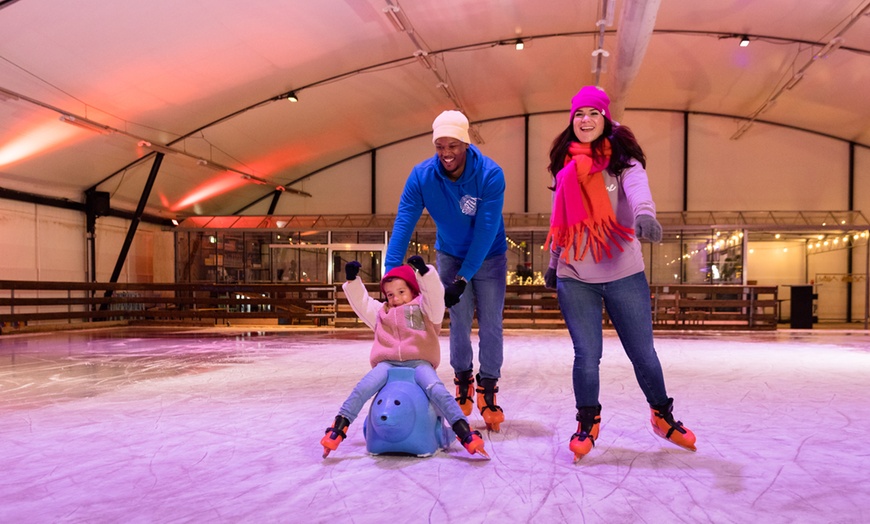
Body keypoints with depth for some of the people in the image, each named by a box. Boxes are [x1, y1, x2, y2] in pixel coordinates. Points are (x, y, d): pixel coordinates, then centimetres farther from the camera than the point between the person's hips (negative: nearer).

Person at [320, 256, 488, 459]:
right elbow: (361, 303, 27)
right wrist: (352, 281, 15)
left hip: (419, 363, -3)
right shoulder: (381, 312, 29)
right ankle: (338, 429, -20)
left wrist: (424, 272, -16)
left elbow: (435, 295, -2)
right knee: (363, 388, -23)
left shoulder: (425, 308, 16)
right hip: (387, 363, 3)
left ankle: (466, 434, -27)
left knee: (437, 390, -27)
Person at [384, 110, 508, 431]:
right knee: (459, 323, 0)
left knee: (490, 325, -3)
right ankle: (463, 383, 23)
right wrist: (391, 272, -33)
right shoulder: (421, 176, -21)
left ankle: (487, 390, 14)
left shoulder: (490, 175, -28)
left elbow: (486, 230, -29)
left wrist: (463, 278, -32)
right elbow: (403, 224, -24)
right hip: (449, 255, 2)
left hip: (488, 258, -1)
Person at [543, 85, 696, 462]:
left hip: (624, 275, -2)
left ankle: (663, 416, 32)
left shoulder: (621, 157, -2)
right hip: (574, 278, 2)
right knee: (587, 355, 0)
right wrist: (552, 263, 21)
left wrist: (644, 213, -46)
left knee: (643, 353, 7)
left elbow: (637, 185, -24)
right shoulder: (566, 165, 10)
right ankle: (587, 423, 22)